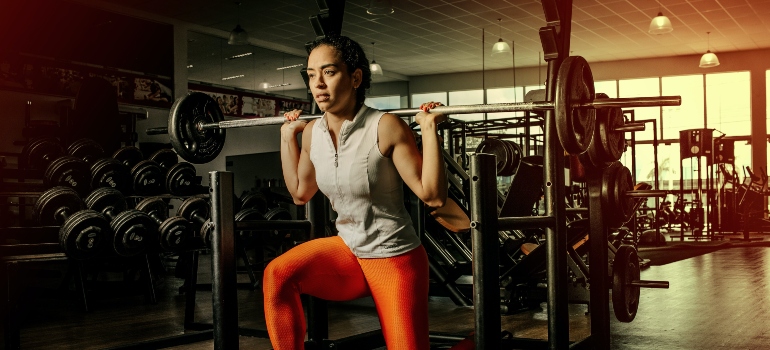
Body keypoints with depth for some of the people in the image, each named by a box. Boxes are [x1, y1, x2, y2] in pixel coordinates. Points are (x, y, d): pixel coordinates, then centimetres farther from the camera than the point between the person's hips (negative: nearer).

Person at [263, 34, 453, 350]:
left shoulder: (386, 127, -19)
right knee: (277, 275, -22)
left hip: (395, 257, -4)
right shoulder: (312, 133, -2)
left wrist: (430, 129, -27)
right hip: (347, 249, 4)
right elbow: (300, 193, 15)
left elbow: (433, 196, -21)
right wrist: (288, 136, 11)